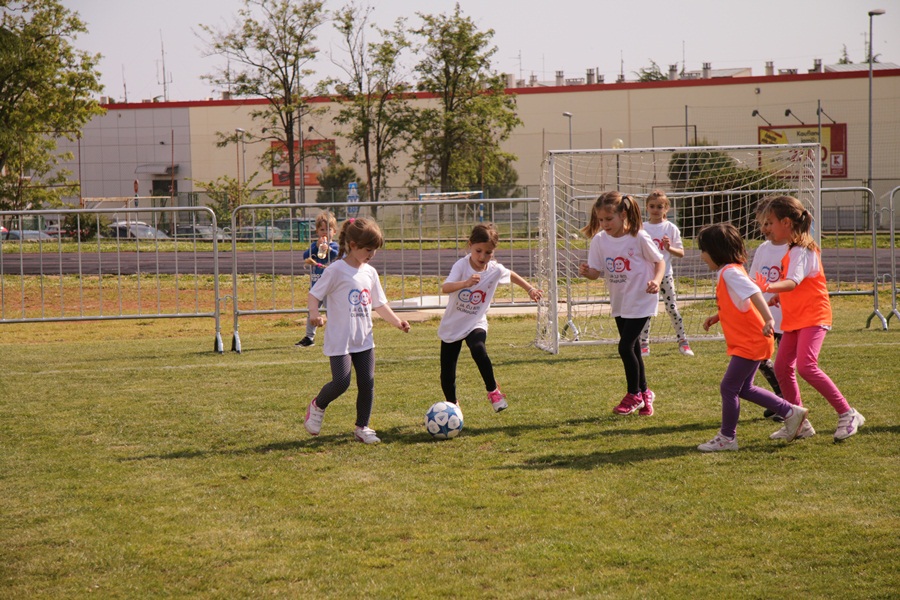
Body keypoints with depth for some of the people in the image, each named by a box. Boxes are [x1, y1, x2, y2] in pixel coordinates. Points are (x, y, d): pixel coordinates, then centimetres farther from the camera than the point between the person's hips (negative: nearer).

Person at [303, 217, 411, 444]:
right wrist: (314, 314, -28)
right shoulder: (336, 270, -11)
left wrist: (397, 321, 7)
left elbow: (379, 304, 18)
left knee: (367, 383, 3)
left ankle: (362, 427, 16)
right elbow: (314, 295, -9)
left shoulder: (370, 272, 9)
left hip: (364, 339, 6)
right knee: (341, 382, -10)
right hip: (339, 339, -6)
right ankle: (317, 406, 19)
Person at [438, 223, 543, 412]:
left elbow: (511, 275, 18)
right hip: (451, 325, -1)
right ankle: (452, 403, 29)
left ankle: (493, 390, -15)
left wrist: (530, 289, 17)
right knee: (447, 374, 2)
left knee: (479, 350, -32)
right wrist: (465, 283, -52)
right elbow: (445, 288, -35)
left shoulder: (495, 270, -7)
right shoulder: (461, 265, -18)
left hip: (476, 324, 1)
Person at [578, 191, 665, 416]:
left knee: (625, 346, -11)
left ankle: (634, 395, 8)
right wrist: (586, 272, -27)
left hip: (640, 301, -6)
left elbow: (659, 261, -6)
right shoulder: (599, 240, -4)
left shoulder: (639, 238, -17)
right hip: (619, 303, 6)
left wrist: (656, 281, -24)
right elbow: (596, 271, -4)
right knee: (632, 348, 14)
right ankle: (644, 393, 32)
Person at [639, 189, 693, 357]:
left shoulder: (671, 228, -1)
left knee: (672, 308, -1)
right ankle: (644, 345, 7)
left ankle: (683, 342, 9)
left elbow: (681, 253, -1)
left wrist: (669, 248, -18)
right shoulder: (642, 228, 3)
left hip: (665, 274, -1)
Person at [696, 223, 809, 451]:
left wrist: (768, 320, -43)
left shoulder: (730, 273, -18)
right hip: (749, 341, 10)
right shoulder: (727, 272, 14)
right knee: (743, 388, 17)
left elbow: (754, 292, -32)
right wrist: (716, 317, 18)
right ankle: (790, 413, 22)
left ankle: (727, 437, 7)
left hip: (750, 343, -10)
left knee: (728, 388, -3)